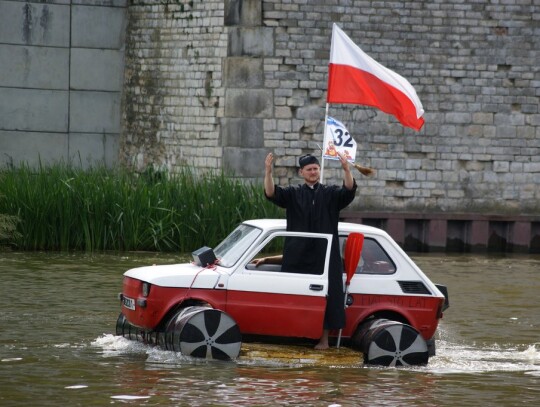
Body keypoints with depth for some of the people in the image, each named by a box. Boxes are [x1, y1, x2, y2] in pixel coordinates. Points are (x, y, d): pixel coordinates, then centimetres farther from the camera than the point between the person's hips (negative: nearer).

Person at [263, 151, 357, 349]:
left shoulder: (331, 193, 7)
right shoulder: (293, 193, 8)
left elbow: (348, 191, -13)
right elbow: (272, 193, -9)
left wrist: (346, 170, -32)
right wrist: (268, 172, -28)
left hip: (325, 257, -1)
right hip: (298, 256, 1)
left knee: (326, 295, -1)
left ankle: (324, 338, 4)